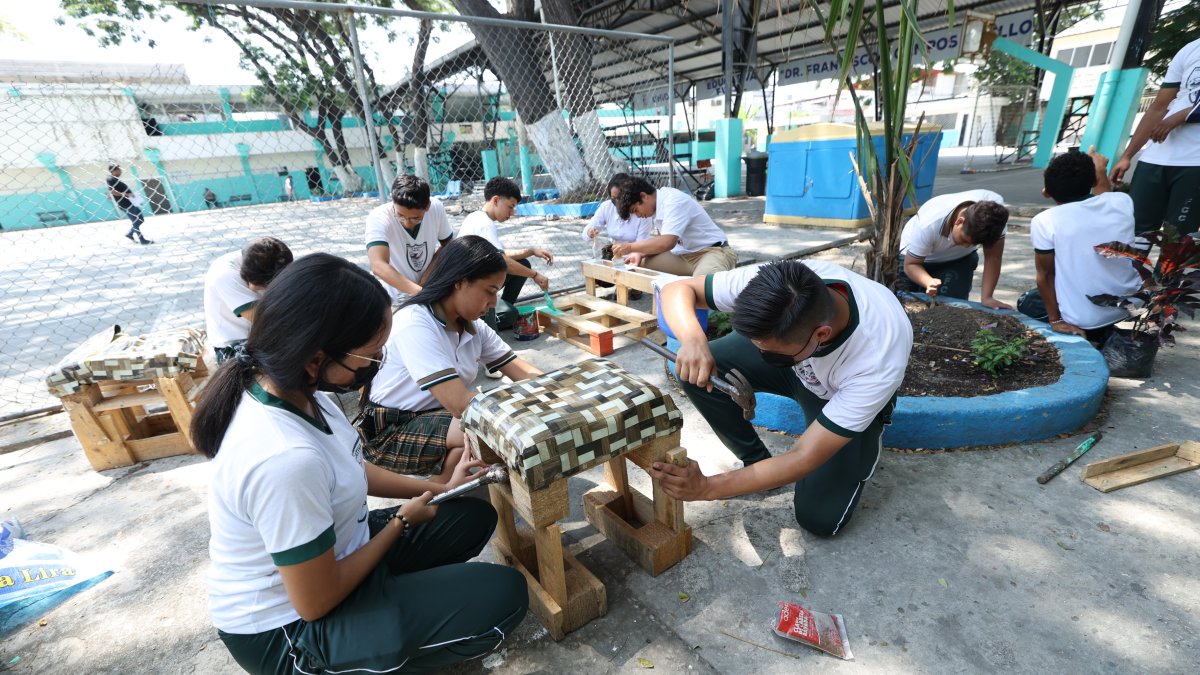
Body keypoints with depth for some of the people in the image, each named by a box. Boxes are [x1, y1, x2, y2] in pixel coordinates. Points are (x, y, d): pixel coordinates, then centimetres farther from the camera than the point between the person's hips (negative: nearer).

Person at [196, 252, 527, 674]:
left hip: (332, 551, 8)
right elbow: (317, 602, -25)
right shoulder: (286, 458, -39)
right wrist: (401, 522, -11)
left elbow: (348, 470, 7)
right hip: (290, 629, -7)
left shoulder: (289, 388, -11)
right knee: (504, 596, -13)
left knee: (474, 515, 12)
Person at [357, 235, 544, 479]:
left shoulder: (473, 326, -2)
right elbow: (460, 404, -33)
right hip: (390, 432, -7)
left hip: (438, 415, 7)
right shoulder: (415, 324, -26)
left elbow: (525, 374, 0)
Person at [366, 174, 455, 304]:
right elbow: (379, 266, -38)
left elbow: (447, 246, 2)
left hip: (426, 288, 5)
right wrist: (421, 292, -49)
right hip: (392, 300, -4)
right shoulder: (378, 218, -24)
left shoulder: (436, 209, -15)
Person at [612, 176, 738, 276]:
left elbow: (667, 242, -29)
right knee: (643, 263, -5)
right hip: (686, 255, 9)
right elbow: (661, 241, 14)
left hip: (713, 251, -9)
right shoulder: (658, 205, 7)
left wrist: (631, 247, -19)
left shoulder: (674, 201, -19)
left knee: (703, 281, -42)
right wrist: (640, 254, -6)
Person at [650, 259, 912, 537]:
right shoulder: (773, 284, -36)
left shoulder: (879, 361, -40)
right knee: (696, 370, -23)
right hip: (799, 366, 3)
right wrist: (693, 339, -47)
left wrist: (707, 487, -33)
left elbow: (805, 458, -32)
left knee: (820, 518, -16)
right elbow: (678, 290, -25)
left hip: (846, 398, -3)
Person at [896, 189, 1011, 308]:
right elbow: (910, 264, -30)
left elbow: (993, 256, -26)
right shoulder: (929, 224, -40)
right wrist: (929, 282, -51)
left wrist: (986, 297, -33)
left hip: (959, 259, 2)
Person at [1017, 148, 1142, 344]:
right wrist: (1100, 171, 38)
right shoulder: (1122, 202, -5)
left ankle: (1098, 336, 5)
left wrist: (1055, 320, -1)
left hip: (1085, 321, -5)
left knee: (1027, 303, 22)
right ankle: (1107, 334, 17)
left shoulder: (1044, 221, -18)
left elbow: (1045, 274, -11)